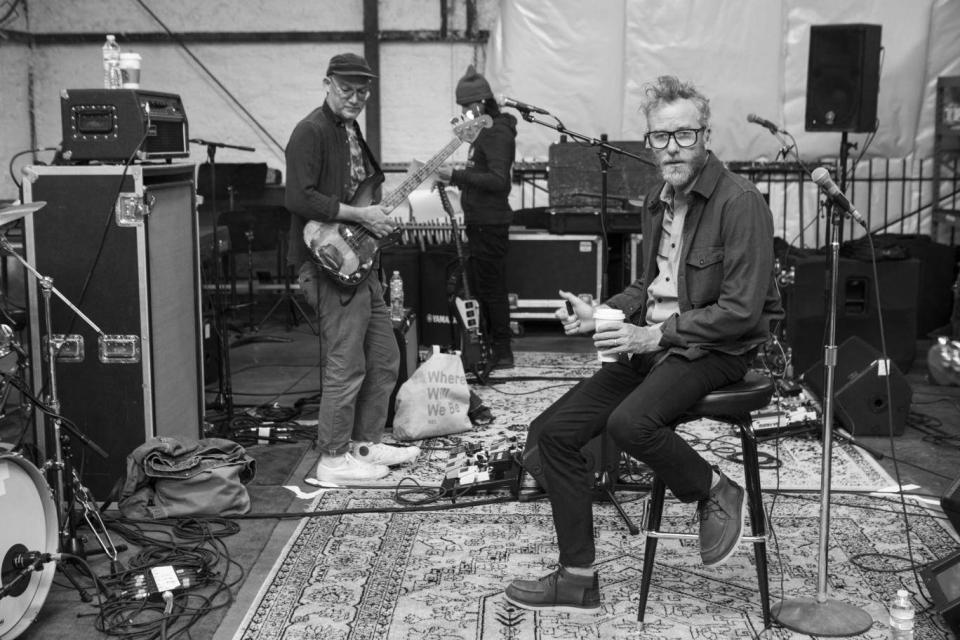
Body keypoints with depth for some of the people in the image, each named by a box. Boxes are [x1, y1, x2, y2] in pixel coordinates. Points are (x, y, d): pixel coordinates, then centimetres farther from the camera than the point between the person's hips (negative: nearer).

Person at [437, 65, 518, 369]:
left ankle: (502, 353, 1)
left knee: (491, 288, -6)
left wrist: (456, 176, -25)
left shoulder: (498, 133, -14)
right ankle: (490, 346, 22)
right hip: (480, 221, 10)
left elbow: (497, 180, -24)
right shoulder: (484, 131, 16)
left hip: (490, 223, -10)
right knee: (483, 287, 14)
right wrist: (456, 178, 12)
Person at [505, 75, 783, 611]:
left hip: (716, 350, -8)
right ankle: (578, 579, 4)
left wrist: (658, 334, -22)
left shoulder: (740, 203, -14)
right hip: (652, 344, 8)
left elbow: (742, 311, -19)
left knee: (630, 422, -35)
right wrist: (600, 313, 8)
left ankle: (717, 491, -4)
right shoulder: (658, 202, 13)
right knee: (553, 431, -4)